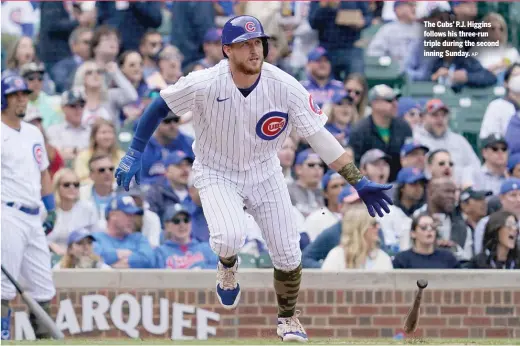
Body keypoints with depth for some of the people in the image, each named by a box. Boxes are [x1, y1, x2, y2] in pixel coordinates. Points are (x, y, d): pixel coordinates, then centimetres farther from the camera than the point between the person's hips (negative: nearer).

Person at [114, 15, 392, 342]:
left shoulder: (285, 87, -22)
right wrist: (136, 152, -11)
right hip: (216, 173, -2)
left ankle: (288, 319, 29)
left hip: (264, 172, 2)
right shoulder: (204, 85, -25)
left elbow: (320, 137, -19)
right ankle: (227, 267, 11)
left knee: (288, 253, 0)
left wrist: (359, 181, -22)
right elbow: (160, 105, -9)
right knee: (230, 237, -29)